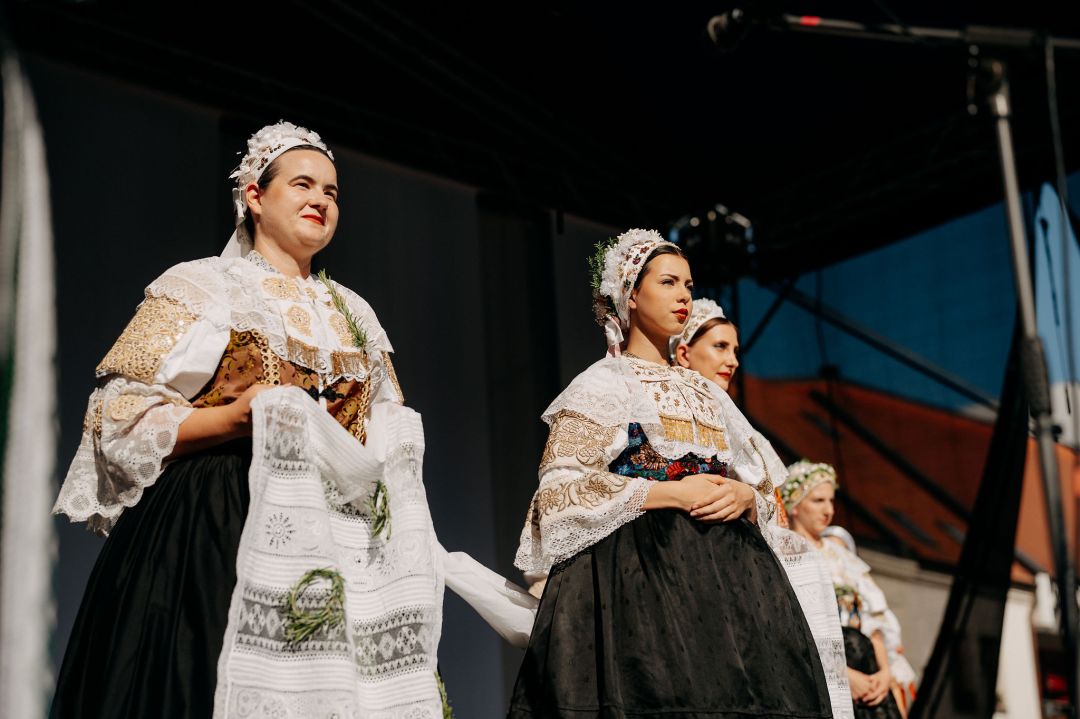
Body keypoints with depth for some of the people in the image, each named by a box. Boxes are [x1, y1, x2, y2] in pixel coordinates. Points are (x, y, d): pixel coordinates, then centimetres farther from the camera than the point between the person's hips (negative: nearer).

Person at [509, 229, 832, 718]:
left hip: (721, 572, 6)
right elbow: (559, 492, -10)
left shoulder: (705, 392, 21)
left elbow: (762, 489, 22)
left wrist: (744, 497, -3)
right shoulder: (601, 384, 2)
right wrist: (671, 494, -14)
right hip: (637, 571, -6)